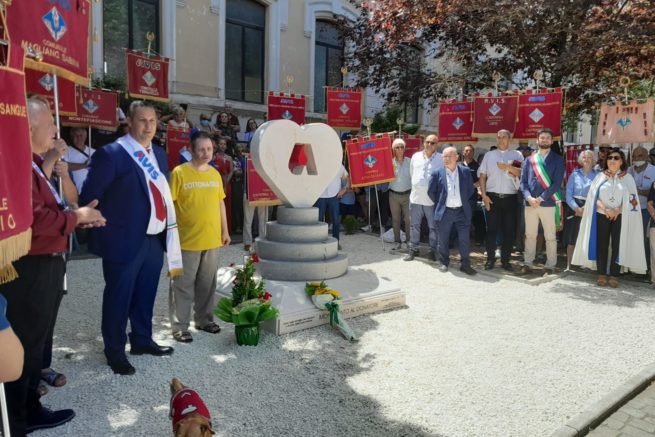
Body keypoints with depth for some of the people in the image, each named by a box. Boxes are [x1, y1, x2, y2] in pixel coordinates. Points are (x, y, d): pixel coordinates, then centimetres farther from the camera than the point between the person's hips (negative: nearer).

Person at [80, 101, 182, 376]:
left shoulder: (159, 155, 11)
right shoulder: (110, 154, -11)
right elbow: (89, 196, -11)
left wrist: (168, 230, 11)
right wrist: (103, 231, -13)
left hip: (155, 239, 6)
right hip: (124, 240, -6)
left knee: (146, 296, 19)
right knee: (119, 299, 8)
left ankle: (142, 341, 38)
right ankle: (115, 352, 26)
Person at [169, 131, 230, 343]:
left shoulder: (215, 174, 8)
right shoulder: (179, 172, -8)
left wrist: (224, 230, 15)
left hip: (212, 240, 5)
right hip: (187, 240, -5)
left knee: (207, 283, 15)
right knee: (183, 284, 3)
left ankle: (204, 319, 30)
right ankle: (180, 326, 14)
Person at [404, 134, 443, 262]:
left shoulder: (441, 159, -4)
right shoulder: (416, 156, 8)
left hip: (432, 198, -3)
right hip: (416, 196, 3)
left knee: (433, 226, 6)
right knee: (414, 225, 10)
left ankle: (432, 250, 17)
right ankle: (413, 249, 20)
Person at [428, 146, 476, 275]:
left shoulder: (466, 171, 1)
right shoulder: (437, 173, -4)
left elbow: (471, 190, 10)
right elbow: (431, 191, 4)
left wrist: (464, 201, 10)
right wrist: (439, 204, 7)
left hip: (462, 211, 1)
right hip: (444, 212, -1)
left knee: (465, 239, 3)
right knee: (443, 239, 8)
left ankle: (465, 264, 14)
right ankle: (444, 262, 24)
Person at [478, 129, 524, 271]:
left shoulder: (517, 155, 9)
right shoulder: (489, 155, 10)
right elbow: (482, 176, 5)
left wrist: (508, 167, -15)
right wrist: (484, 195, -4)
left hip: (510, 197, 0)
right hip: (492, 196, 0)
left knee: (509, 230, 4)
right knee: (491, 229, 2)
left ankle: (505, 260, 13)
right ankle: (490, 259, 9)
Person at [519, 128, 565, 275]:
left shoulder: (558, 160, 2)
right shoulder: (529, 160, 10)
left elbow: (557, 183, -7)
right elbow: (523, 181, 4)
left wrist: (541, 199, -15)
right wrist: (529, 198, -13)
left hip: (549, 204, -2)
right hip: (530, 204, 2)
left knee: (550, 237, 5)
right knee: (530, 235, 9)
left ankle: (550, 266, 13)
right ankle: (527, 263, 16)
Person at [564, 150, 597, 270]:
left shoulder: (597, 175, 6)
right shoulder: (575, 174, 8)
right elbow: (568, 194, 1)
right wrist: (576, 208, -13)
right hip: (575, 209, 0)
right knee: (571, 239, -1)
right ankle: (568, 265, 5)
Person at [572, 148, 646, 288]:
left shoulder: (628, 178, 6)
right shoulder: (600, 177, 6)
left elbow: (631, 199, 1)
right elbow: (594, 196, 0)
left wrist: (617, 210, -14)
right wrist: (605, 209, -15)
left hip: (620, 217, 0)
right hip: (601, 216, 0)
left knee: (617, 246, -1)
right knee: (601, 245, 1)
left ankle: (614, 276, 4)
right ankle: (602, 274, 8)